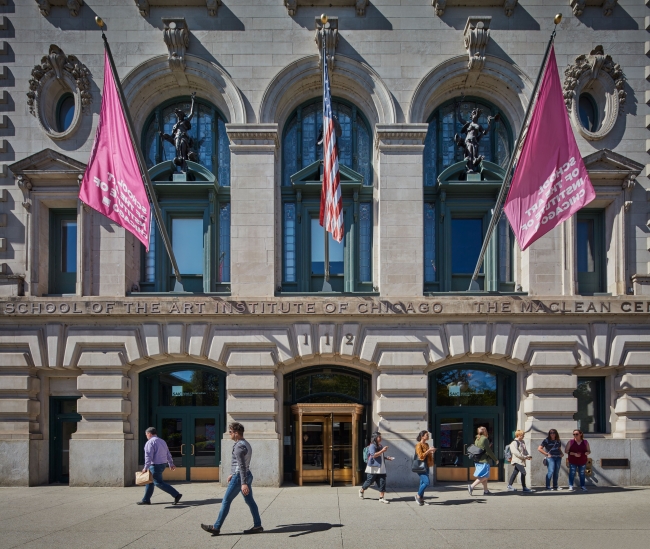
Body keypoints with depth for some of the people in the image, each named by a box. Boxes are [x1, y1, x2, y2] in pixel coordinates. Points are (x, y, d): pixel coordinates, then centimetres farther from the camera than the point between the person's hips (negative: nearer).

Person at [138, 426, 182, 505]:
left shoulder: (150, 442, -13)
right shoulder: (162, 441, 14)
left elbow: (148, 456, -21)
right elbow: (168, 454, 19)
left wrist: (146, 468, -23)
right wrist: (171, 464, 26)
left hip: (156, 465, -9)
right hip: (163, 464, 9)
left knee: (159, 483, -5)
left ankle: (176, 495, -9)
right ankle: (146, 500, 18)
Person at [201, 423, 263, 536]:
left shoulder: (239, 447, -18)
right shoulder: (246, 444, 13)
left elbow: (242, 466, -25)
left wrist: (243, 483, -29)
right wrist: (232, 474, 30)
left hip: (239, 477, -10)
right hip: (247, 475, 10)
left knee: (226, 501, -2)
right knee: (250, 501, 10)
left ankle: (216, 527, 3)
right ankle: (257, 525, 9)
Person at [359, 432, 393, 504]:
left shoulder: (380, 446, 15)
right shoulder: (372, 446, -11)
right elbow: (374, 455, -25)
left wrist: (387, 458, 12)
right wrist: (382, 450, -25)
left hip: (381, 468, 7)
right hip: (373, 468, -7)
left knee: (382, 483, -2)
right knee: (369, 481, 5)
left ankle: (381, 498, 1)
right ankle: (361, 491, 31)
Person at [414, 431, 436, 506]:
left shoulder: (426, 445, 14)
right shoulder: (419, 445, -11)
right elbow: (421, 456, -18)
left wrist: (431, 453, 5)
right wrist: (428, 450, -18)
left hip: (426, 466, 9)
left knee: (423, 483, 10)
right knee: (426, 482, -15)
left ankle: (421, 499, 15)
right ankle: (418, 496, 0)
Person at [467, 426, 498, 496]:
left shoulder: (477, 440, 12)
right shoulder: (484, 439, -12)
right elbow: (488, 451, -15)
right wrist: (495, 459, -7)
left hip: (478, 461, 9)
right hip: (484, 461, -9)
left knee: (485, 477, 15)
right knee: (484, 476, -5)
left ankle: (486, 491, 17)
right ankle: (471, 486, -14)